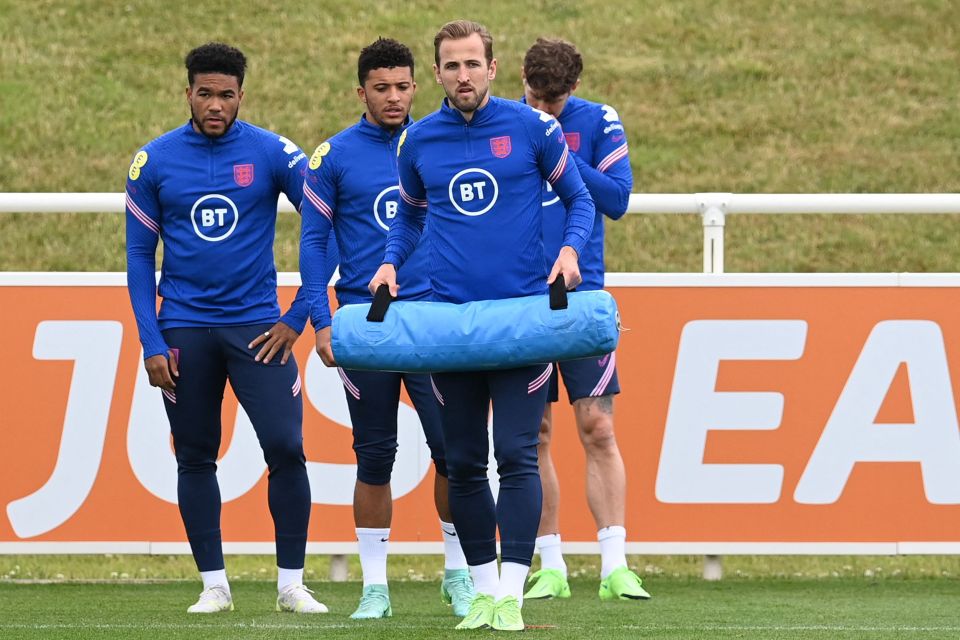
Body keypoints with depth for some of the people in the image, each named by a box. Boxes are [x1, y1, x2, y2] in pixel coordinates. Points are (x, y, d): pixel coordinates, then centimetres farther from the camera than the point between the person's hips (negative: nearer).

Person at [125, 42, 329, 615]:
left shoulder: (273, 154, -3)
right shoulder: (154, 162, 1)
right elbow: (140, 256, 6)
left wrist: (299, 315, -6)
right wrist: (151, 343, -2)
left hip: (256, 325, -1)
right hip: (185, 329, 2)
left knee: (287, 448, -10)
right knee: (195, 458, 5)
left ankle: (292, 584, 0)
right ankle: (214, 584, 13)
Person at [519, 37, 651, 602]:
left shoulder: (598, 123, 2)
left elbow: (617, 199, -5)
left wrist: (556, 155, -12)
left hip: (581, 295, -1)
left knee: (598, 428, -8)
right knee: (534, 434, 2)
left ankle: (615, 566, -8)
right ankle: (551, 567, 8)